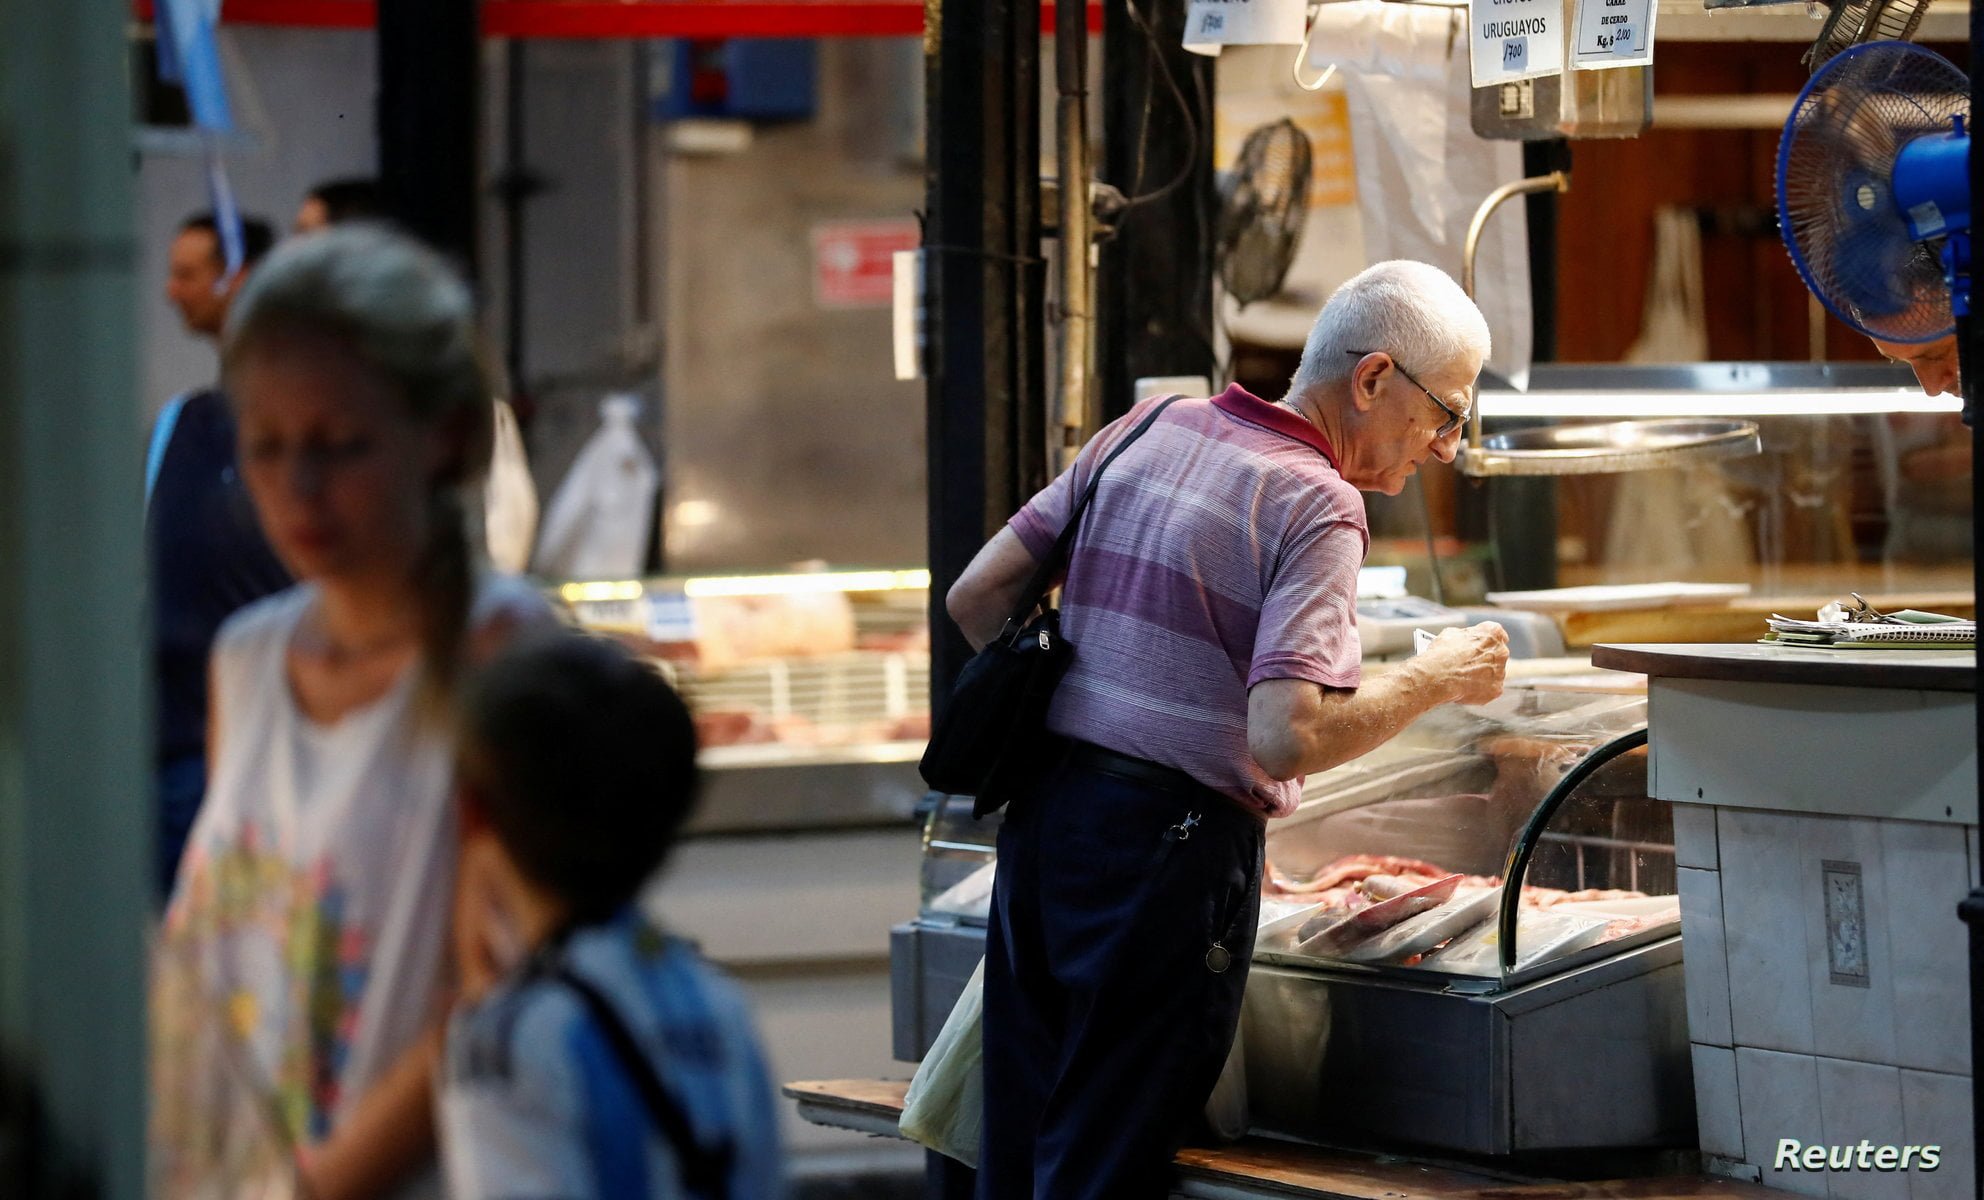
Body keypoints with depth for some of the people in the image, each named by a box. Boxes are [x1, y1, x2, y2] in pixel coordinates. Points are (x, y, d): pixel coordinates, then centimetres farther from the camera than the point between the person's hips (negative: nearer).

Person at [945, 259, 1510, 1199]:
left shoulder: (1145, 432, 10)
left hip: (1042, 812, 7)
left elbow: (975, 599, 13)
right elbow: (1285, 739, -22)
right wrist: (1432, 681, -7)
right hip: (1169, 844, -7)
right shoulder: (1315, 505, -11)